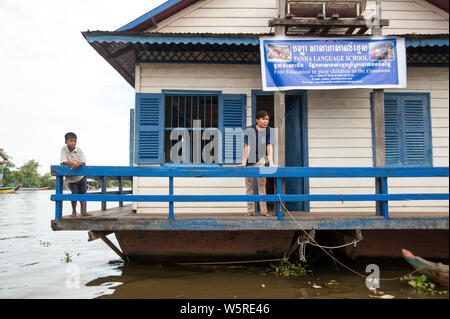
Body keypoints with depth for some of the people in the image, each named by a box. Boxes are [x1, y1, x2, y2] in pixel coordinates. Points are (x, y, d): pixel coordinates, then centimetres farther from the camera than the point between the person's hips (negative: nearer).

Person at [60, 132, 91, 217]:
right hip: (70, 177, -1)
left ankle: (84, 211, 13)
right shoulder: (63, 149, -10)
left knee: (82, 193, 5)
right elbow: (63, 161, -19)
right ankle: (74, 211, 16)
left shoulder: (79, 150, -10)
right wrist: (70, 163, -39)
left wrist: (78, 164, -42)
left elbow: (83, 162, -19)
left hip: (81, 176, 1)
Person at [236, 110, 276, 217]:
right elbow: (247, 147, -14)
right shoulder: (249, 130, -10)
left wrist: (271, 163, -17)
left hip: (260, 160, 1)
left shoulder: (269, 130, -3)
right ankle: (250, 210, 11)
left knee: (262, 184, -8)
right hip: (249, 160, 0)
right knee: (249, 185, 4)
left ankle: (264, 210, -7)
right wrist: (243, 162, -19)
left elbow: (269, 147, -9)